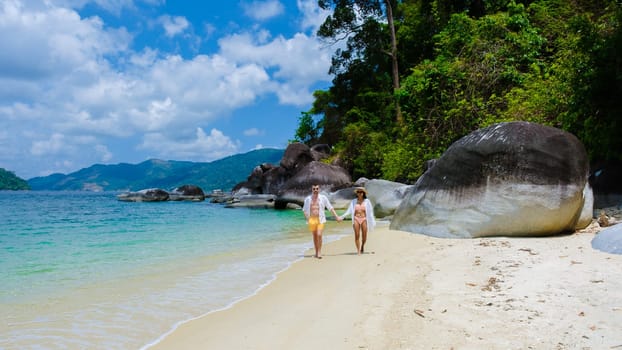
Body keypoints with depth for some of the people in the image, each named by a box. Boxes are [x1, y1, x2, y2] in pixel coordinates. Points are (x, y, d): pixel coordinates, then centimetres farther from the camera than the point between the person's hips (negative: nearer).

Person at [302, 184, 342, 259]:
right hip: (311, 219, 2)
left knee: (319, 235, -15)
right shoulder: (308, 199, 4)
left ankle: (319, 252, -5)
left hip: (320, 219, -2)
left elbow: (330, 208, 2)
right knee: (315, 236, 9)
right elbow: (304, 210, 11)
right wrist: (307, 218, -2)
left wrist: (336, 216, -2)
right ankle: (316, 252, 22)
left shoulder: (323, 198, 0)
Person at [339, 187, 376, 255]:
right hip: (356, 219, 0)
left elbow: (370, 212, 3)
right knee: (357, 236, -6)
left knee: (364, 236, 2)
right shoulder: (354, 201, 4)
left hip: (364, 219, 0)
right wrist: (342, 217, -3)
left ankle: (362, 246, 33)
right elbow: (349, 211, 4)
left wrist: (373, 221, 0)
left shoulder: (367, 201, 1)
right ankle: (358, 251, 2)